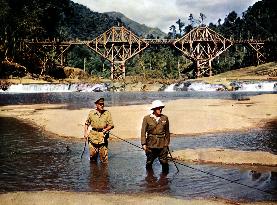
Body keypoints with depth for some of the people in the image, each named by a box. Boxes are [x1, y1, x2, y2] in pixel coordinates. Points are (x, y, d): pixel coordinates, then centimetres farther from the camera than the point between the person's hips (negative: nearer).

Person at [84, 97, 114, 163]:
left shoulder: (107, 113, 0)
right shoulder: (91, 113, 4)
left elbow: (111, 125, 0)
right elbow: (87, 123, 17)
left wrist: (106, 129, -18)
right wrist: (85, 132, 7)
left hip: (103, 136, -1)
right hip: (93, 136, 1)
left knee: (103, 155, 0)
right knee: (93, 154, 7)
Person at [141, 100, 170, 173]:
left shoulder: (165, 118, 3)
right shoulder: (147, 118, -3)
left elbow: (167, 132, 11)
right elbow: (143, 132, -3)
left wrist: (167, 142, 13)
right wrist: (144, 144, -8)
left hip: (162, 144, 1)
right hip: (151, 144, -1)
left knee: (164, 161, -1)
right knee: (149, 162, 11)